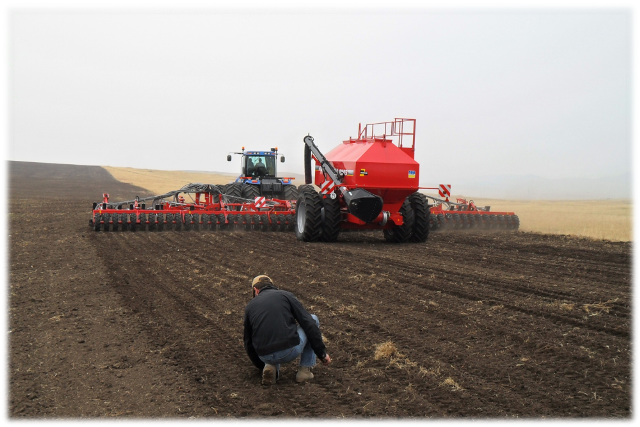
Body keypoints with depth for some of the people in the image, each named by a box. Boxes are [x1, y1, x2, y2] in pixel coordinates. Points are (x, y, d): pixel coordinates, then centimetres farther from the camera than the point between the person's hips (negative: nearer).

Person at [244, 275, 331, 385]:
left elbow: (248, 342, 26)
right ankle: (305, 369, 19)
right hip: (290, 351, -3)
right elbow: (309, 324, 1)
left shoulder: (250, 306, 19)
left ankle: (271, 367, 8)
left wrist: (261, 365, 41)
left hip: (265, 357, 3)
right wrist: (322, 353, 8)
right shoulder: (286, 295, 11)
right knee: (313, 319, 24)